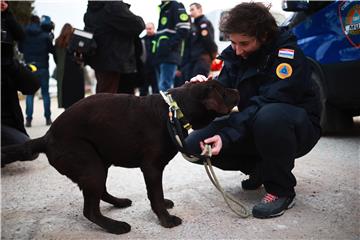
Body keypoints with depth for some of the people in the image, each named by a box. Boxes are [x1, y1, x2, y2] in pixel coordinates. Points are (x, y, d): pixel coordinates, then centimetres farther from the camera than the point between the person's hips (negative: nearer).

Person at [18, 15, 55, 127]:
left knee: (29, 93, 6)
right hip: (43, 67, -1)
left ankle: (28, 119, -2)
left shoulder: (24, 34, -1)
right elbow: (52, 50, -2)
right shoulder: (45, 35, -6)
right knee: (45, 93, 8)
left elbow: (20, 49, 11)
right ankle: (48, 118, 8)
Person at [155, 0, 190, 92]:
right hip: (161, 55, 9)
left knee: (164, 88, -14)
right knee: (162, 87, 11)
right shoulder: (162, 9, 23)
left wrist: (170, 44, -20)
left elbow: (184, 29, -15)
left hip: (170, 55, -9)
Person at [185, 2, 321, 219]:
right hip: (253, 128, 6)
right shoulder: (234, 55, -1)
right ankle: (261, 170, 9)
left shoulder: (287, 52, -20)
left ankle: (281, 191, -16)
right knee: (194, 144, -11)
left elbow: (267, 103, -31)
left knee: (269, 116, -42)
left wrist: (226, 137, -38)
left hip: (298, 126, -6)